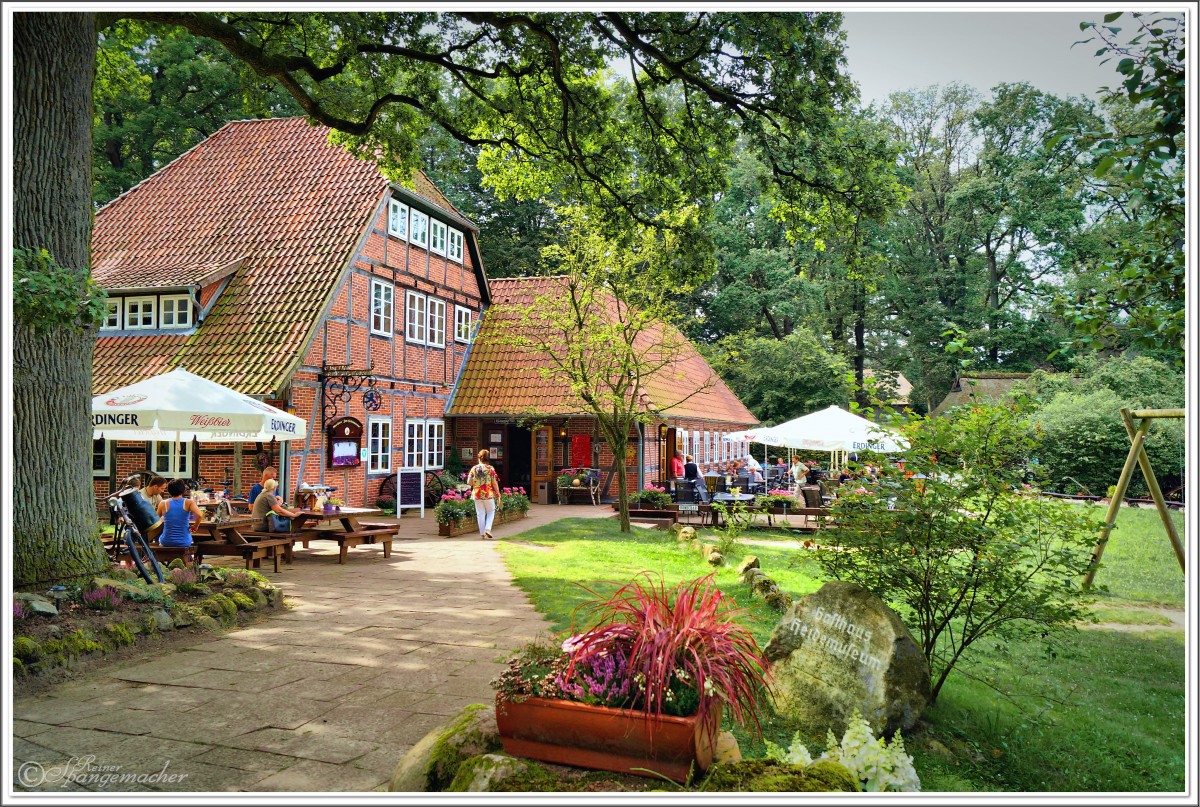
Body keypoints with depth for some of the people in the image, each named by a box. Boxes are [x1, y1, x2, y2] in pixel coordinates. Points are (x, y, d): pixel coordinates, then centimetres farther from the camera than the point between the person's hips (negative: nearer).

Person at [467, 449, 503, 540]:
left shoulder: (474, 469, -1)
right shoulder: (490, 469, -8)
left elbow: (469, 482, 0)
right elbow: (494, 483, -8)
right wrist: (498, 493, 3)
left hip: (477, 494, 2)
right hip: (488, 494, -2)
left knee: (480, 514, 9)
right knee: (491, 512, 13)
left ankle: (482, 534, 11)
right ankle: (488, 529, -5)